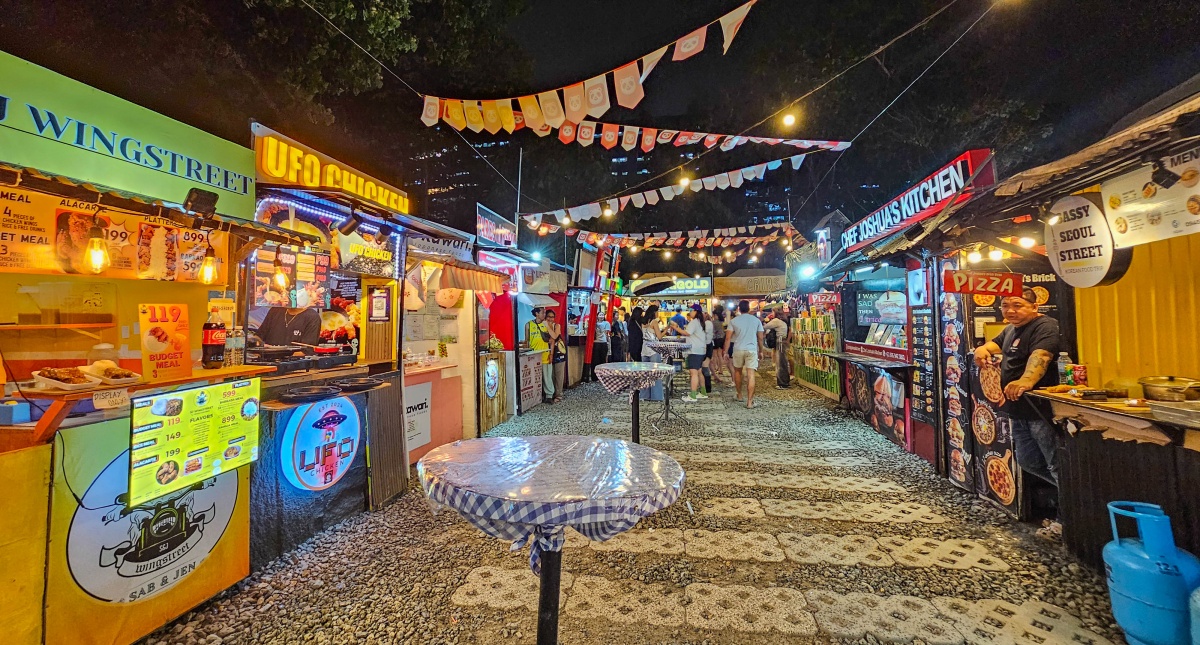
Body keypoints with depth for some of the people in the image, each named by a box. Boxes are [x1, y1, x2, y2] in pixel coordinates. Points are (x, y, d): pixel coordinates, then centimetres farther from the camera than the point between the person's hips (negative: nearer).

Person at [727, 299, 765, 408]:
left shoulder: (734, 321, 0)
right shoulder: (756, 320, 3)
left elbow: (728, 338, -3)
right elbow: (760, 338, 5)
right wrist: (761, 350, 16)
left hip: (738, 349, 1)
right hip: (752, 350, 0)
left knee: (737, 371, 20)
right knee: (751, 375, -4)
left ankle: (739, 395, 32)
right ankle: (749, 401, -8)